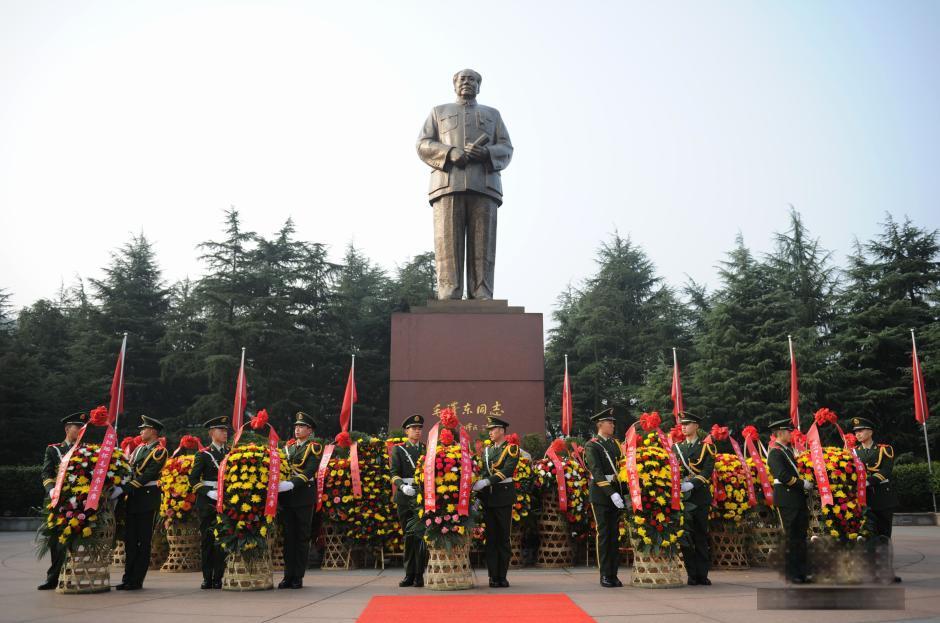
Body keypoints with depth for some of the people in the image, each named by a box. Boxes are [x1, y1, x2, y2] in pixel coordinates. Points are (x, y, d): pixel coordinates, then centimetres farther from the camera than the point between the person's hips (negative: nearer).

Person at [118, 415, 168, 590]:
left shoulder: (159, 451, -7)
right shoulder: (139, 448, 16)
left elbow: (148, 474, -16)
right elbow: (129, 469, 13)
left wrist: (129, 486, -22)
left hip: (147, 497, -8)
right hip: (132, 498, 8)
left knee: (143, 540, -1)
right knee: (130, 539, 10)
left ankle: (137, 581, 3)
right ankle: (128, 578, 17)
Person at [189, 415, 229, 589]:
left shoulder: (231, 454, 13)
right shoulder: (203, 454, 3)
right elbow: (193, 479, -3)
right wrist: (209, 493, -14)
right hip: (207, 502, -2)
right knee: (206, 540, 2)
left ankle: (218, 578, 4)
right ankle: (207, 578, 10)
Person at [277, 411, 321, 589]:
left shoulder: (314, 448, -1)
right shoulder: (288, 447, 17)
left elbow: (309, 471, -14)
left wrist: (292, 484, -26)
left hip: (304, 497, -5)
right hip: (286, 497, 5)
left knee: (302, 537, 0)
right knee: (288, 537, 7)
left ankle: (298, 577, 5)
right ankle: (288, 575, 12)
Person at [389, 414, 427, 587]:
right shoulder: (398, 450, 9)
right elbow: (394, 473, 0)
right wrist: (402, 486, -19)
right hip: (405, 496, 1)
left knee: (421, 535, -9)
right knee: (408, 535, 7)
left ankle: (419, 575, -5)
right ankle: (409, 574, 16)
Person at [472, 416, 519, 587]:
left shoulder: (512, 449, -1)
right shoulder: (487, 450, 15)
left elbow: (507, 470, -15)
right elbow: (482, 472, 10)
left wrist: (486, 482, -24)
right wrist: (478, 494, -2)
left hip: (504, 497, -4)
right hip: (488, 498, 4)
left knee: (503, 537, 2)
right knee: (491, 537, 4)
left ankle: (502, 577, 8)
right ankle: (493, 577, 7)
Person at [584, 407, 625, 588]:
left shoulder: (615, 443, 14)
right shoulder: (592, 446, -5)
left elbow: (621, 467, 13)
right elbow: (597, 472, -15)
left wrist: (622, 492, 2)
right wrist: (611, 493, -24)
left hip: (616, 493, 6)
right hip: (601, 493, -6)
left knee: (615, 534, 7)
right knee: (603, 534, -2)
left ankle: (614, 574, 13)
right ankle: (605, 575, 4)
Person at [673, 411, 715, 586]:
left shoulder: (706, 447, 5)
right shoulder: (676, 448, 14)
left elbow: (708, 471, -7)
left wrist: (692, 484, -21)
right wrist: (679, 484, -11)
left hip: (700, 495, -2)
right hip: (681, 496, 2)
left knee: (701, 535, 4)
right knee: (685, 536, -1)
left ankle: (702, 574, 11)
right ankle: (692, 575, 4)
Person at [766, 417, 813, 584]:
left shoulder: (788, 449, 18)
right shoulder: (775, 452, -11)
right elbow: (782, 475, -20)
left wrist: (807, 483, 7)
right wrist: (803, 483, -17)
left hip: (798, 497, 9)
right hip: (786, 498, -9)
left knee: (801, 535, 10)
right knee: (790, 536, -2)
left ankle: (801, 571, 17)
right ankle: (791, 573, 6)